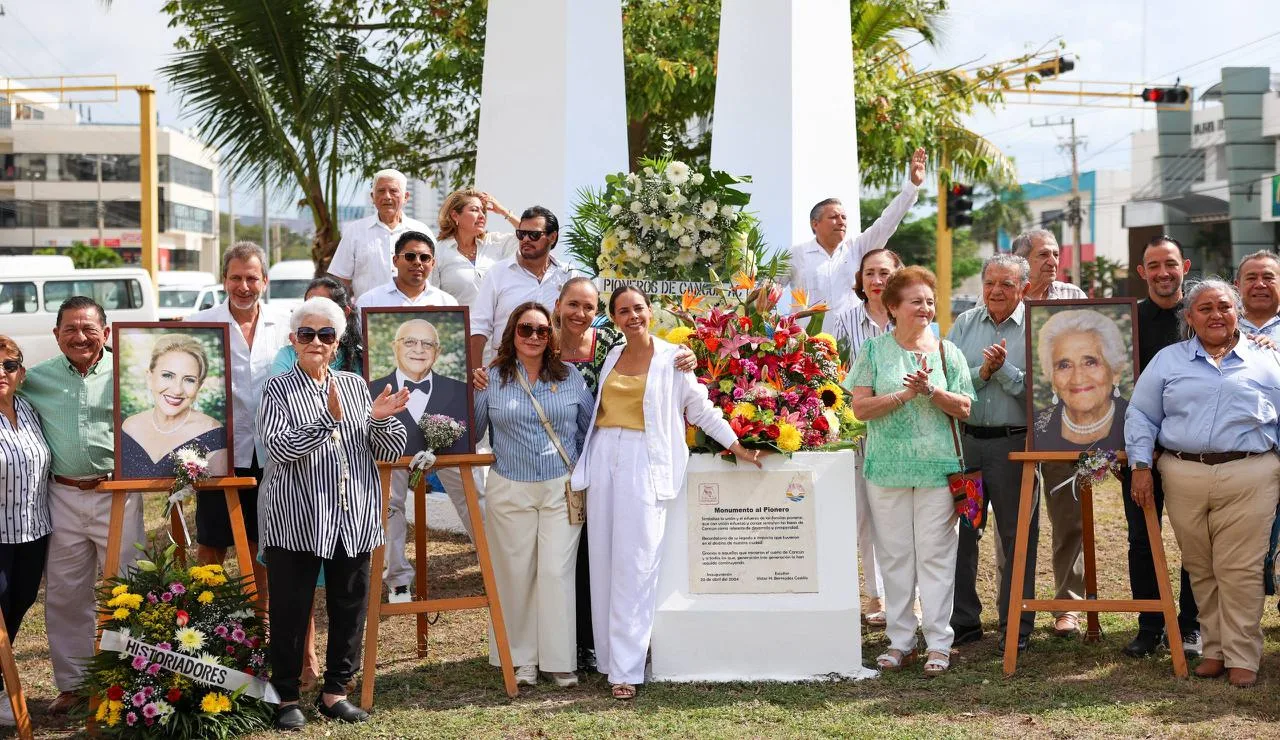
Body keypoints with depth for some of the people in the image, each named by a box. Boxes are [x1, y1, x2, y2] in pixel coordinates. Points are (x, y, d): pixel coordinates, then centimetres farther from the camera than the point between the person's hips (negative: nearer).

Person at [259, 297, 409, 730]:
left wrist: (380, 419, -11)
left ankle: (335, 691, 24)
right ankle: (287, 697, 16)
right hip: (296, 522, -4)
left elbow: (391, 452, 10)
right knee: (291, 611, 2)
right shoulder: (278, 390, 0)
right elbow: (278, 447, -17)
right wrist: (329, 418, -26)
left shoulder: (355, 386, 11)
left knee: (350, 608, 10)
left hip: (354, 520, 4)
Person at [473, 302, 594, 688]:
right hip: (510, 491, 0)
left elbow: (591, 427, 12)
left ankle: (560, 660, 8)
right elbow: (469, 428, 7)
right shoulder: (492, 379, 3)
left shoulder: (570, 377, 6)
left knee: (557, 572, -2)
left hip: (562, 489, 0)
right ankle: (521, 659, 16)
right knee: (516, 573, 5)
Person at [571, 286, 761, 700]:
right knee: (603, 560, 5)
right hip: (604, 457, 5)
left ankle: (626, 669, -7)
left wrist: (738, 447, 2)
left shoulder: (672, 358, 0)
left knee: (634, 565, -7)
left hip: (644, 463, -5)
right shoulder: (610, 357, 14)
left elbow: (702, 410, 4)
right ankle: (608, 655, 14)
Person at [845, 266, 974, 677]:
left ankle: (939, 642, 5)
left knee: (935, 554, 0)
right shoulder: (874, 351, 4)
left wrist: (932, 391, -14)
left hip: (938, 468, 0)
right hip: (887, 469, 0)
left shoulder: (946, 351, 7)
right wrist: (906, 394, -14)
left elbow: (964, 408, 3)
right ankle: (900, 640, 14)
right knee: (894, 555, 5)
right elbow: (860, 407, -4)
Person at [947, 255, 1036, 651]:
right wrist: (982, 373, -14)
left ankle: (1016, 627, 15)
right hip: (964, 439, 3)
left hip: (1015, 443, -3)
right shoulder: (964, 325, 9)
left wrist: (1003, 369, -18)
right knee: (960, 532, 8)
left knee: (1016, 536, 4)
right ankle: (962, 621, 20)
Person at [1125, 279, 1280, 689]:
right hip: (1183, 478, 2)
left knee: (1239, 570, -5)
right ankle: (1214, 649, 18)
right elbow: (1141, 414, 11)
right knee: (1200, 570, 6)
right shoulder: (1168, 360, 13)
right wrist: (1141, 465, 1)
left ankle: (1242, 657, 3)